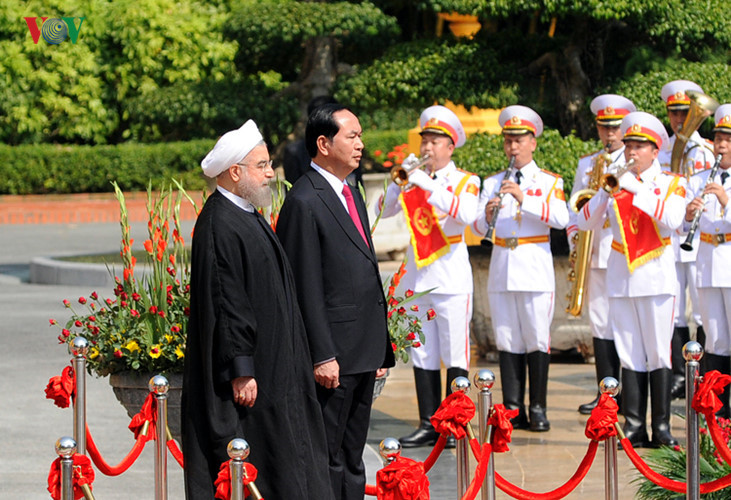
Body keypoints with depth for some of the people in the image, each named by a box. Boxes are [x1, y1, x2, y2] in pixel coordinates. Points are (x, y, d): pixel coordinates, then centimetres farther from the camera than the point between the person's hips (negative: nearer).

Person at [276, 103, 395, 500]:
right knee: (327, 461, -4)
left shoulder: (351, 195, 17)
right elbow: (306, 289, -16)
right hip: (333, 357, -9)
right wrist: (322, 356, -19)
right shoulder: (305, 202, -13)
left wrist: (381, 347, 18)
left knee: (352, 460, 13)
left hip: (363, 354, 9)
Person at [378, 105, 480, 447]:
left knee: (455, 356, -3)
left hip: (451, 279, -4)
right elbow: (386, 211, 1)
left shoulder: (465, 181, 0)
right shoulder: (415, 179, 11)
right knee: (423, 356, 6)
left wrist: (428, 185, -24)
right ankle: (428, 424, 11)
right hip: (417, 276, 4)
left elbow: (467, 214, -21)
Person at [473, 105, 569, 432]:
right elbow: (477, 227, 5)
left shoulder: (550, 182, 6)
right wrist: (488, 215, -18)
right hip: (501, 270, 3)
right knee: (507, 341, 3)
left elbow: (560, 219, -12)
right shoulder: (493, 183, 14)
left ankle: (538, 410, 2)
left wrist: (524, 199, -22)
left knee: (537, 340, -4)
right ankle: (513, 410, 6)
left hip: (535, 270, -3)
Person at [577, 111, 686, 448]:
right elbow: (584, 223, 2)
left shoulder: (670, 183, 3)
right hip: (620, 277, 3)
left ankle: (661, 428, 0)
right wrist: (607, 192, -13)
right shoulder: (615, 183, 10)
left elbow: (673, 219, -17)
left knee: (659, 354, -4)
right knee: (630, 356, 2)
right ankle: (634, 427, 5)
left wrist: (637, 190, -21)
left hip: (656, 277, -3)